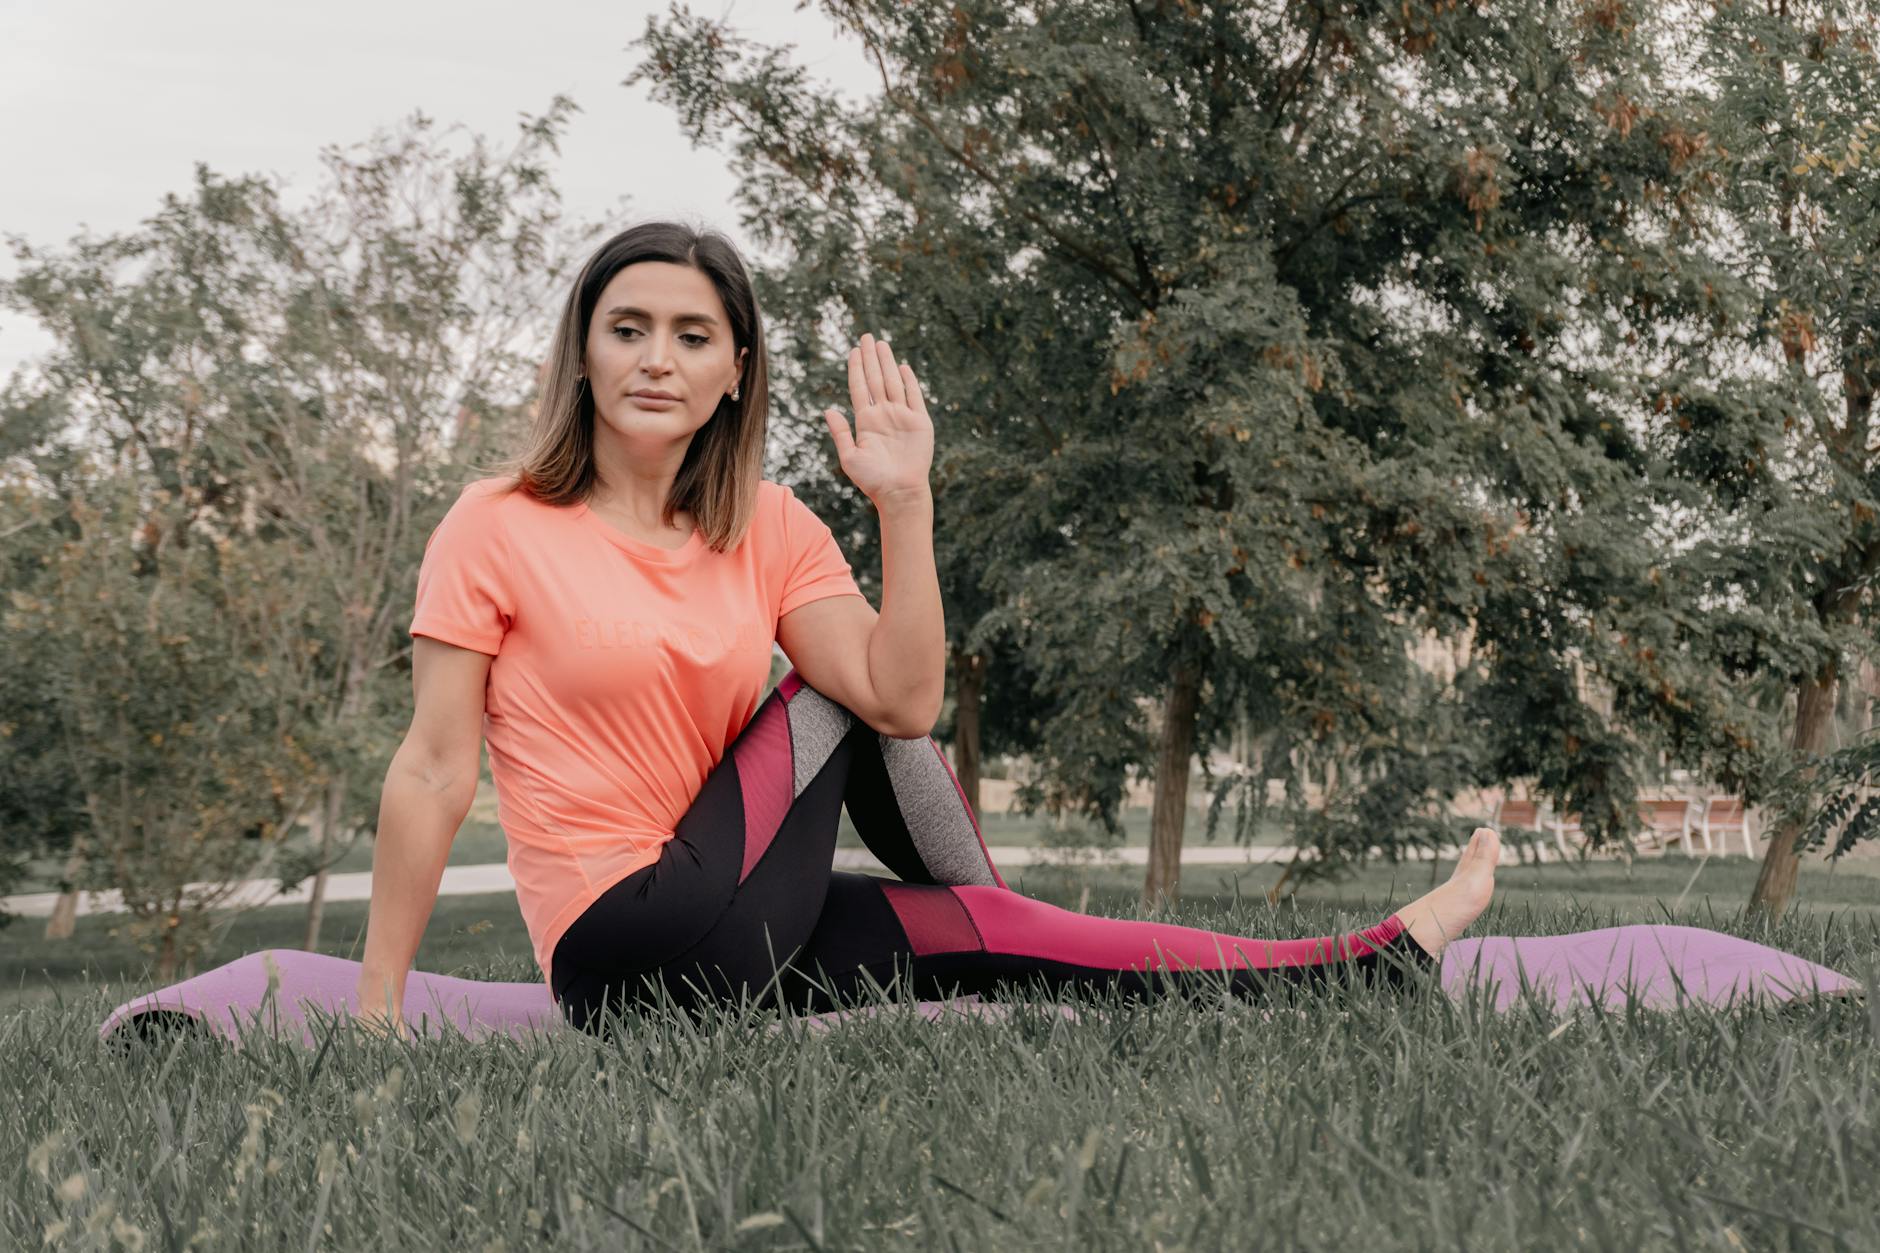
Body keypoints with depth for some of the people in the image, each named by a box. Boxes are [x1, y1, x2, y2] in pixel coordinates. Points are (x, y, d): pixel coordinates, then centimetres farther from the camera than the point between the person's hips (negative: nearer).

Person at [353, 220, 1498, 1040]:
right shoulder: (496, 528, -6)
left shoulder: (770, 528, 6)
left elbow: (904, 702, -7)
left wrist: (905, 503, -12)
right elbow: (435, 771, -8)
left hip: (741, 942, 5)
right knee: (831, 698, -8)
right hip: (630, 948, -5)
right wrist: (378, 1012, -10)